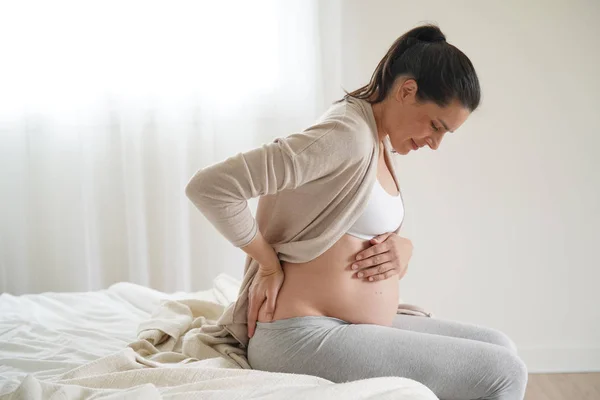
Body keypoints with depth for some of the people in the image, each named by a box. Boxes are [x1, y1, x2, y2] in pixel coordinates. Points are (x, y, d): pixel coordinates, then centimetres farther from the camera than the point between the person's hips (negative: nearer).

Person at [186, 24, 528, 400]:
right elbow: (209, 186, -26)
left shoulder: (382, 143, 10)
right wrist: (269, 264, -16)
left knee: (499, 345, 9)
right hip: (303, 336, -10)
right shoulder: (348, 135, -19)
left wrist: (403, 247, -3)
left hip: (356, 326, 10)